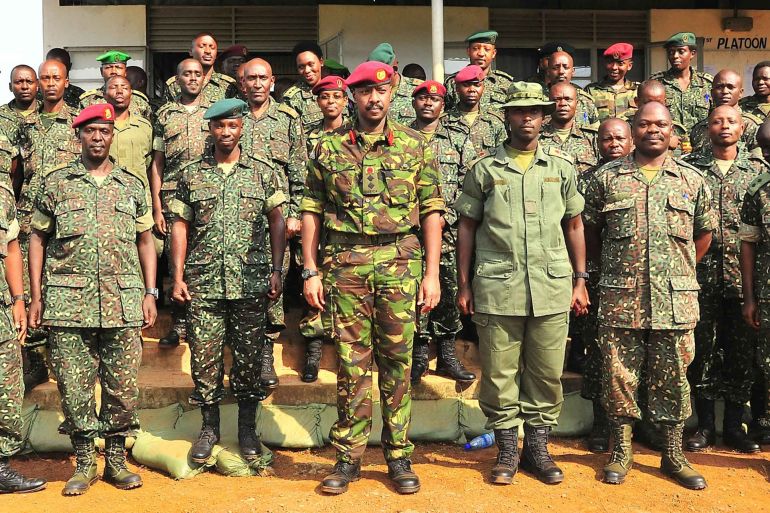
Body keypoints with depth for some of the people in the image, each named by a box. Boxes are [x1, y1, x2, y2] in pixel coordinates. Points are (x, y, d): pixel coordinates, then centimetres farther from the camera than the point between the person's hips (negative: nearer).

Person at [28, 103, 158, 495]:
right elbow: (37, 240, 9)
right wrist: (36, 297, 2)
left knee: (123, 386, 4)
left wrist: (150, 293, 6)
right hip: (68, 301, -1)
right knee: (74, 386, 3)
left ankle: (117, 459, 18)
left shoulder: (131, 185, 12)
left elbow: (145, 241, 14)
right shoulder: (55, 182, 8)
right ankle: (84, 462, 17)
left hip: (124, 303, 1)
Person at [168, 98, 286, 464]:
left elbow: (276, 221, 6)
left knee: (249, 358, 5)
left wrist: (277, 270, -1)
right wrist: (178, 276, 1)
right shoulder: (192, 174, 7)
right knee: (204, 357, 4)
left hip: (250, 282, 0)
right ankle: (209, 427, 21)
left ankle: (247, 428, 20)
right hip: (203, 283, 1)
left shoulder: (262, 172, 6)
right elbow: (180, 225, 7)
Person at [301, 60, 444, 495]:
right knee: (352, 362, 4)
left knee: (398, 361, 6)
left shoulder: (416, 146, 6)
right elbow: (312, 211, 7)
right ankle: (349, 457, 15)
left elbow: (432, 211, 4)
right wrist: (310, 272, 1)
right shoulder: (329, 148, 6)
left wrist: (432, 273, -1)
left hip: (401, 262, 0)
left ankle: (399, 456, 17)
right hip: (345, 263, 0)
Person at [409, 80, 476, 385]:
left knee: (449, 293, 4)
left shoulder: (459, 141, 10)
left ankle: (447, 356, 15)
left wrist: (447, 216, -8)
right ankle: (419, 357, 13)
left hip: (449, 230, 1)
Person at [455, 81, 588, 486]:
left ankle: (538, 446, 22)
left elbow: (574, 225, 14)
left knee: (547, 373, 7)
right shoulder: (484, 169, 5)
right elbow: (467, 227, 7)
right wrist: (464, 285, 3)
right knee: (499, 373, 4)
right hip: (497, 289, -1)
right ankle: (506, 449, 19)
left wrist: (580, 280, 9)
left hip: (552, 288, 2)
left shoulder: (562, 166, 10)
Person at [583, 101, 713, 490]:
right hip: (620, 299, -1)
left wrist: (680, 270, 11)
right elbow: (589, 233, 10)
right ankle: (621, 452, 21)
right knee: (619, 375, 6)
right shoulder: (605, 178, 3)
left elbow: (703, 234, 15)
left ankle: (673, 455, 22)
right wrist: (614, 267, 9)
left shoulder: (692, 180, 7)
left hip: (675, 300, 1)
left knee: (673, 378, 9)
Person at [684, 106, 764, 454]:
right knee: (702, 349, 5)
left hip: (743, 275, 1)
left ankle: (734, 426, 19)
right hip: (702, 275, -1)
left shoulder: (758, 169, 8)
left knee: (742, 351, 7)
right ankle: (705, 426, 17)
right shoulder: (690, 167, 4)